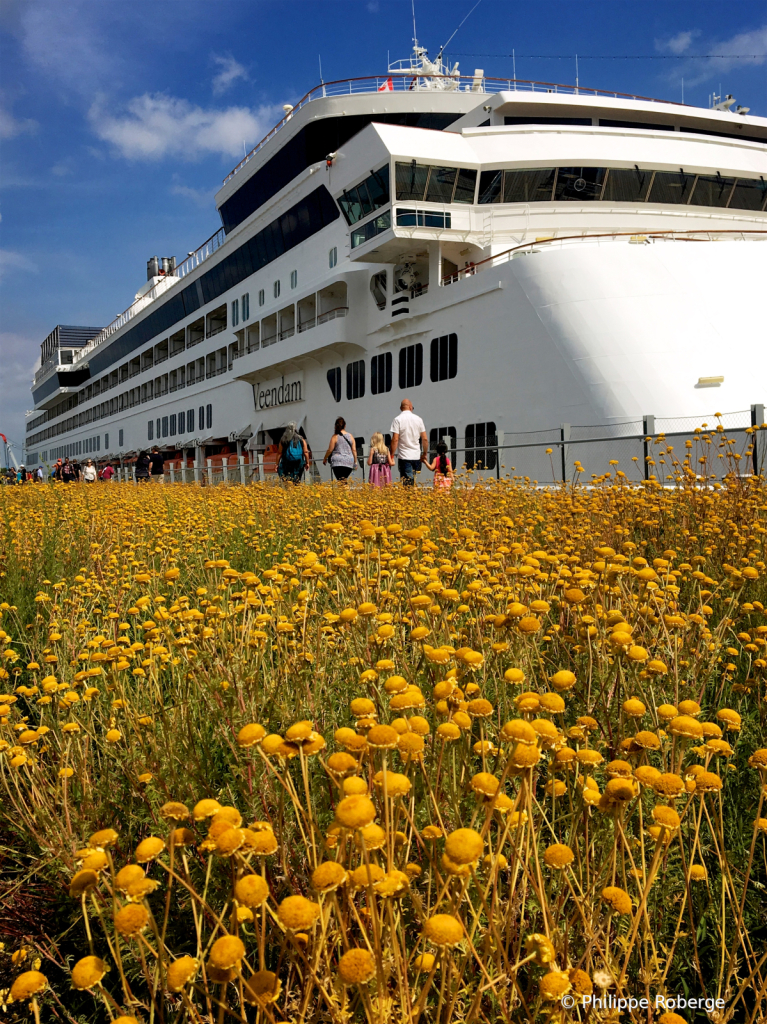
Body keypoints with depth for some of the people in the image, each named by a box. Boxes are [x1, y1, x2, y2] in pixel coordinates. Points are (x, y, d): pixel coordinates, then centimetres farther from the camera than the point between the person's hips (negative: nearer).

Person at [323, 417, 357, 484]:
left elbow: (330, 450, -2)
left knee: (340, 481, -9)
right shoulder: (350, 436, 8)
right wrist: (355, 462, 13)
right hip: (349, 462, 4)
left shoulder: (335, 436, -2)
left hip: (338, 462, -4)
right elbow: (354, 450, 7)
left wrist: (325, 459, 13)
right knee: (345, 480, 13)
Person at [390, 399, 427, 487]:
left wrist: (391, 455, -5)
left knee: (407, 483, -5)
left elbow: (395, 439, -12)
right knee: (412, 481, 14)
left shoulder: (398, 419, -5)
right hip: (416, 456, 4)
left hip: (404, 456, -4)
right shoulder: (418, 419, 5)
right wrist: (424, 454, 16)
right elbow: (425, 439, 5)